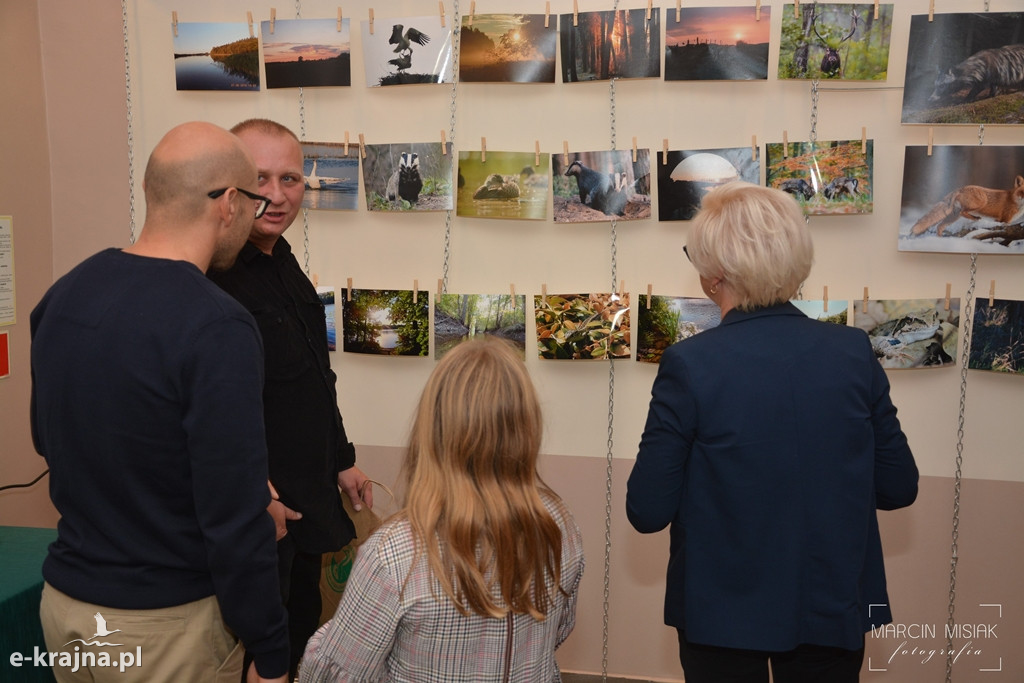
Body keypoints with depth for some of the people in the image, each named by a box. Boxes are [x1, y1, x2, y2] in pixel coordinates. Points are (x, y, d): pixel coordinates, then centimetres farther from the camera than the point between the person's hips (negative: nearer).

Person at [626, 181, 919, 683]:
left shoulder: (689, 365, -20)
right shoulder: (855, 353, -10)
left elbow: (647, 511, -16)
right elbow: (898, 488, -2)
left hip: (723, 614, -3)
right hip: (835, 612, 3)